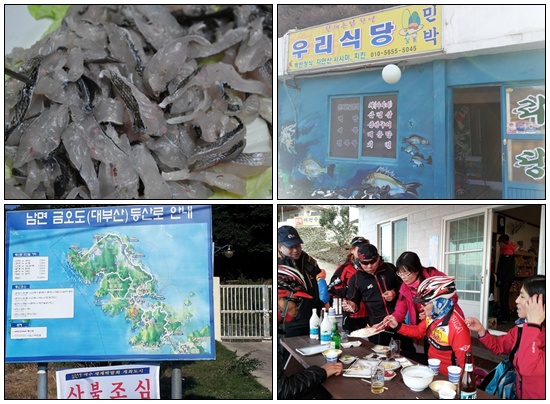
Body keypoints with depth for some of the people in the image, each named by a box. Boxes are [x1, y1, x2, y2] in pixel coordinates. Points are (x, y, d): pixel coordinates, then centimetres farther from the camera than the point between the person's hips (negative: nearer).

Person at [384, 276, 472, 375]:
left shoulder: (457, 327, -30)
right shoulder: (432, 315, -6)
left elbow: (465, 363, -25)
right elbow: (419, 331, 13)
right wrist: (397, 326, 2)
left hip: (445, 375, -8)